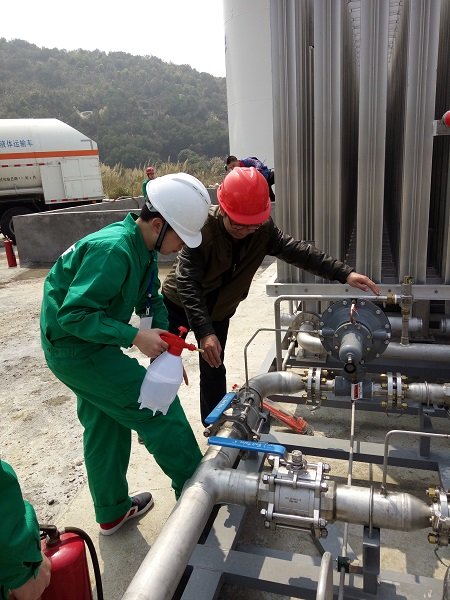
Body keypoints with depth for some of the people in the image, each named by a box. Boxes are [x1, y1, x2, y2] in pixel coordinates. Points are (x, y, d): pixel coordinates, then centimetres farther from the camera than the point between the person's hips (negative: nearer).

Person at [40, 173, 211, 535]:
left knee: (105, 426, 19)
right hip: (76, 347, -10)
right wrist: (134, 336, -30)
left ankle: (112, 512, 38)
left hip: (84, 346, 10)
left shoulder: (143, 248, 1)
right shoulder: (113, 251, -28)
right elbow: (73, 314, -29)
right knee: (158, 406, -4)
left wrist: (165, 343, -5)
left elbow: (152, 300, 8)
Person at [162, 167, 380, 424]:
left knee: (214, 370, 11)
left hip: (219, 310, 3)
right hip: (178, 304, -3)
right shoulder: (201, 228, -32)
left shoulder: (263, 229, -19)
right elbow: (187, 283, -36)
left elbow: (299, 251, -20)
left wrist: (344, 273, -30)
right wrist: (204, 332, -44)